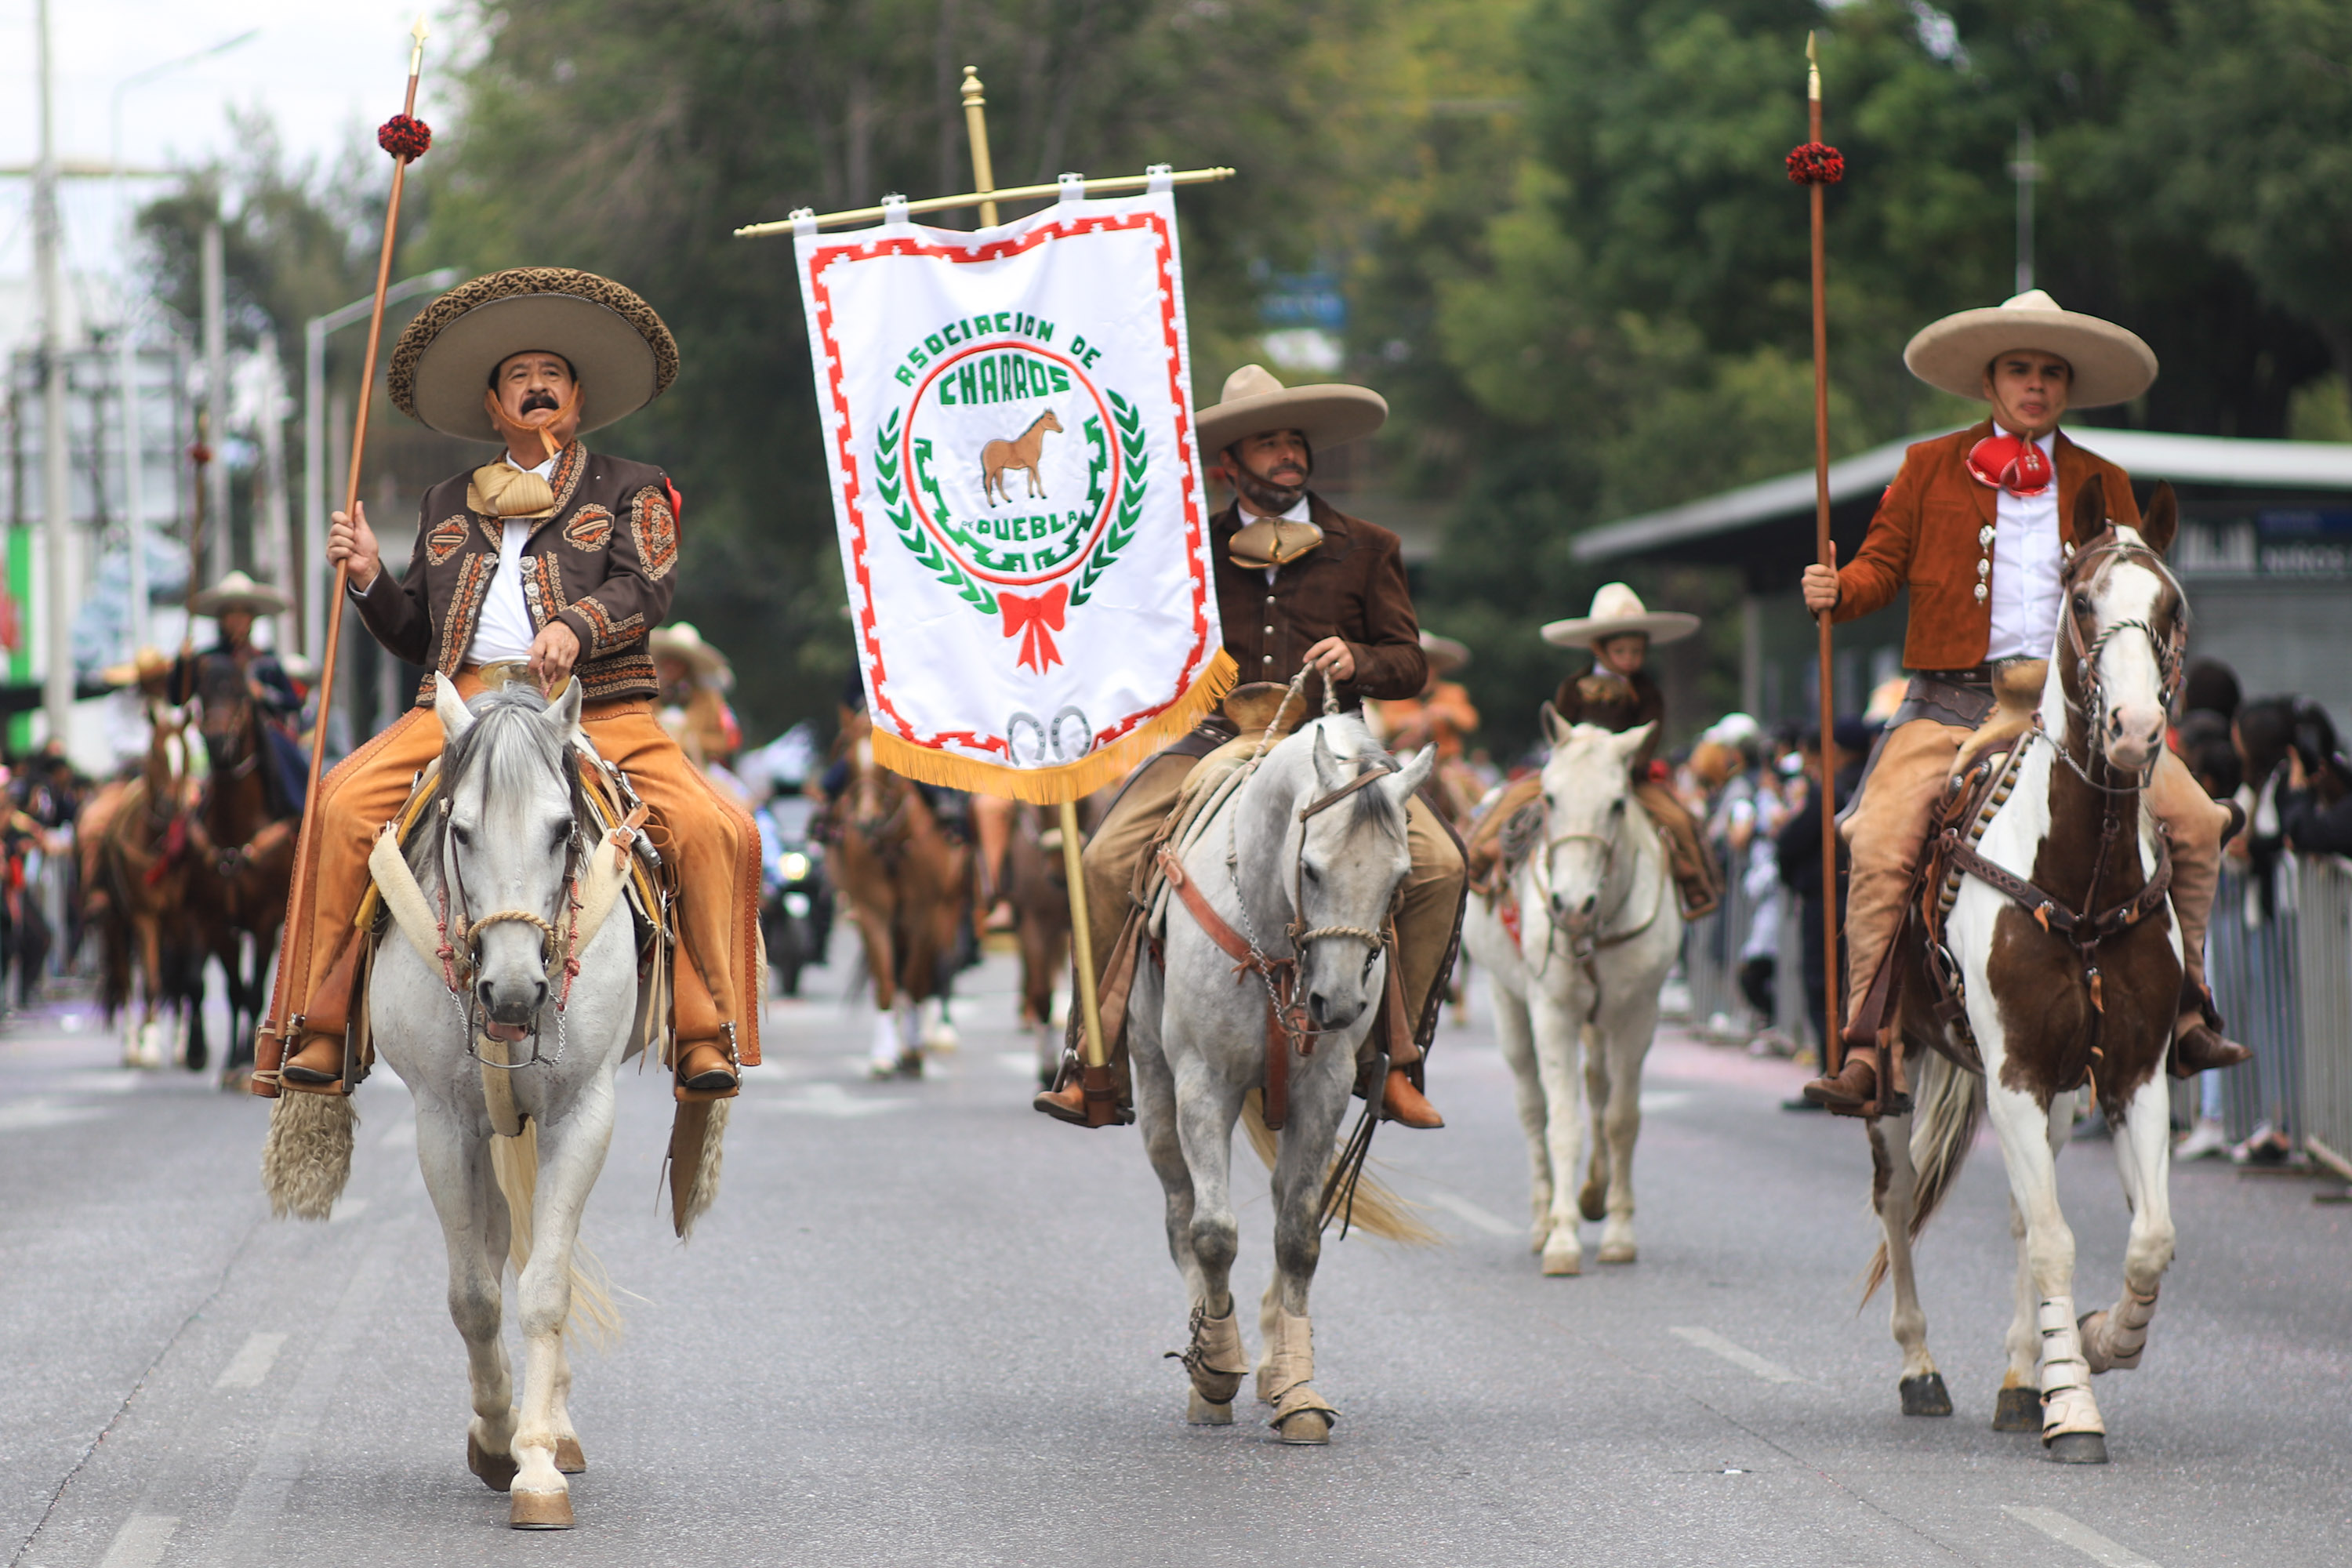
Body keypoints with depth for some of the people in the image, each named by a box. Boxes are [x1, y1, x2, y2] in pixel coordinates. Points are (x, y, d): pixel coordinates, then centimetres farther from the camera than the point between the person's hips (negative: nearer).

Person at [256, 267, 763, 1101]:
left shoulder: (630, 491, 16)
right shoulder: (447, 507, 26)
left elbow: (648, 587, -4)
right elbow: (415, 635, 26)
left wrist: (576, 625, -24)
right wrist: (370, 578, 6)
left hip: (599, 712, -2)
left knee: (715, 831, -27)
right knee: (344, 808, -24)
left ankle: (705, 1035, -18)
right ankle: (317, 1034, -20)